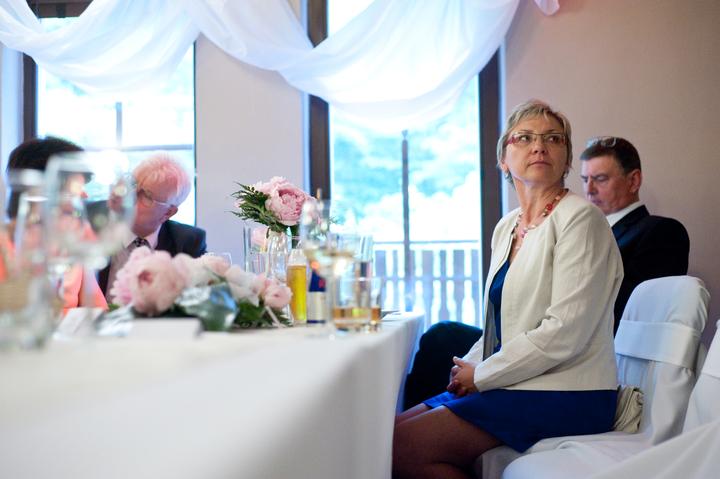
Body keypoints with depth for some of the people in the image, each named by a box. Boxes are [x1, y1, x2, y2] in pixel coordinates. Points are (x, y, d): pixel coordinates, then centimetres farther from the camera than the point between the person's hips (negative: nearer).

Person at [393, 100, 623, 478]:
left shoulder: (580, 219, -12)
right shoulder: (506, 227, 13)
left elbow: (565, 331, -20)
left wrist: (481, 375, -12)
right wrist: (468, 368, 2)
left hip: (565, 397, -8)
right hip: (515, 386, 8)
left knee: (401, 447, -17)